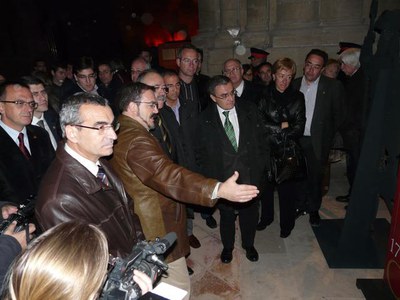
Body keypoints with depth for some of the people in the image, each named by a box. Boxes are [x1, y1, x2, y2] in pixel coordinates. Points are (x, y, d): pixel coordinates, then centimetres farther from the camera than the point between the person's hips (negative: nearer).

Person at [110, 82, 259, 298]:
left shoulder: (120, 133, 5)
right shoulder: (136, 140, -28)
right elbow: (168, 175, -42)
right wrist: (218, 190, -49)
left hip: (138, 227, 11)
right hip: (156, 230, -11)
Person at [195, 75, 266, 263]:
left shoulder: (249, 110, -4)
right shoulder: (205, 119, -8)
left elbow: (259, 140, 2)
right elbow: (201, 151, -1)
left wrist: (259, 167, -2)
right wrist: (210, 175, -5)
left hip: (249, 175, 2)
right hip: (222, 178, -1)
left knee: (250, 213, 18)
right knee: (226, 216, 18)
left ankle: (248, 244, 47)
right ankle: (227, 247, 46)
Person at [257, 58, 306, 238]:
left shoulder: (297, 97, 1)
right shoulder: (264, 96, -1)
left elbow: (299, 127, -5)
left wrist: (275, 131, -13)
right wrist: (281, 127, -10)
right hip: (267, 150, 1)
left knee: (287, 188, 8)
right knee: (266, 186, 15)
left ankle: (287, 223, 29)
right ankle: (266, 217, 37)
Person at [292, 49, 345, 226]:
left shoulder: (333, 87, -7)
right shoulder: (294, 84, 1)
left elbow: (338, 116, 0)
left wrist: (327, 137, -2)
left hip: (317, 142, -2)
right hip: (296, 140, 2)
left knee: (315, 176, 10)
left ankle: (314, 209, 29)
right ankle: (301, 205, 33)